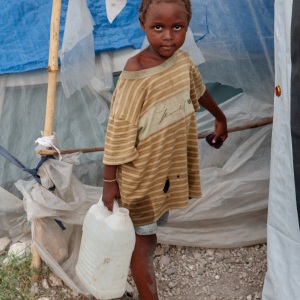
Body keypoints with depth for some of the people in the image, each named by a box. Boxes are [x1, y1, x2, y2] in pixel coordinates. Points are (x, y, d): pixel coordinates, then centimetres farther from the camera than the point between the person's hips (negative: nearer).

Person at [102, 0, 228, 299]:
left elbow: (199, 91, 17)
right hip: (141, 173, -7)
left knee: (153, 229, 22)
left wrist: (220, 118, 33)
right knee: (144, 239, 7)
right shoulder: (136, 75, -26)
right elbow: (118, 132, -22)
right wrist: (109, 182, -17)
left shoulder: (183, 60, -5)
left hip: (172, 166, 7)